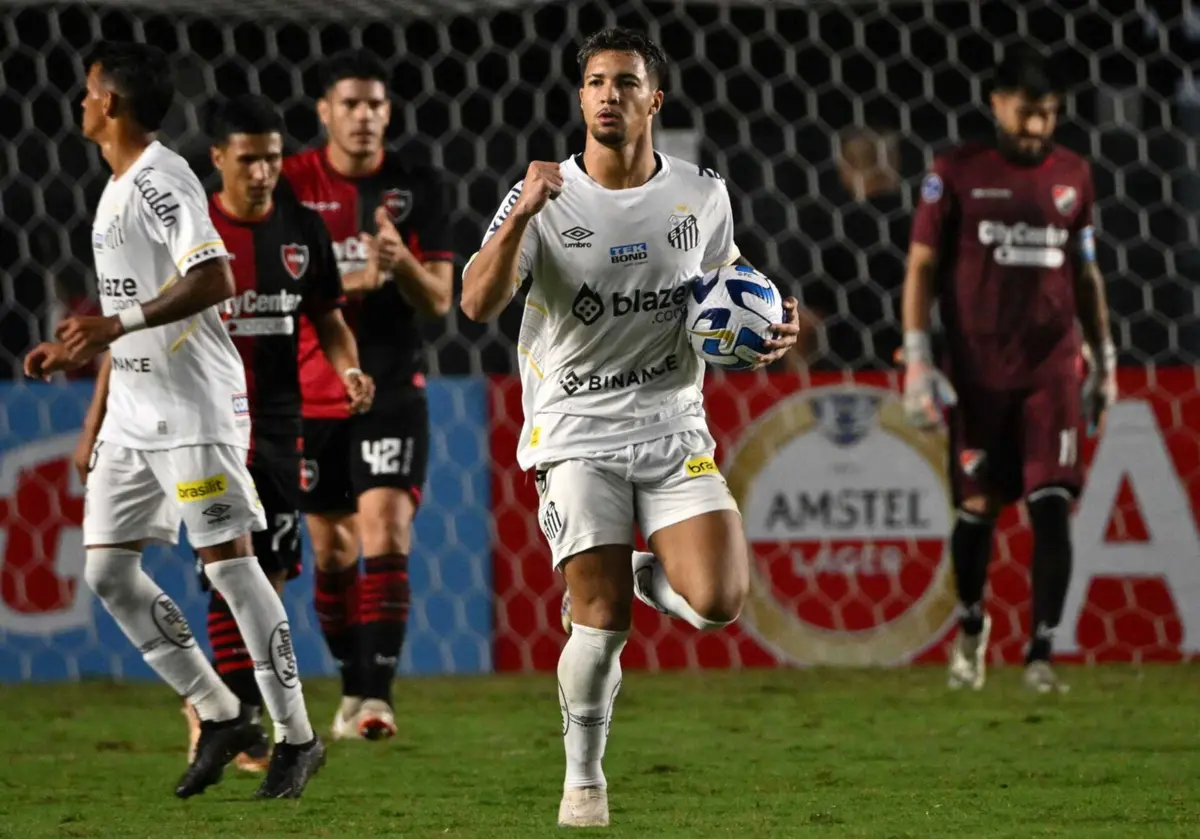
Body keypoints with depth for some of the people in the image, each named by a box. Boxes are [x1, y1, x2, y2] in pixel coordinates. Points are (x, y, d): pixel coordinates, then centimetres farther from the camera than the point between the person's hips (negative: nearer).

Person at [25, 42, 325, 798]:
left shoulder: (161, 179, -13)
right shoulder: (116, 189, 17)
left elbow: (214, 280, -26)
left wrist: (114, 325, -29)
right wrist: (72, 354, 17)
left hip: (195, 409, -10)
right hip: (133, 415, 10)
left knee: (229, 564, -8)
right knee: (108, 570, 4)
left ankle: (298, 736, 1)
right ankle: (220, 716, 11)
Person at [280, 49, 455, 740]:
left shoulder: (419, 188, -1)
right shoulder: (291, 185, -2)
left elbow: (439, 301, -4)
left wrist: (402, 263, -25)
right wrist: (347, 282, -25)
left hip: (393, 390, -1)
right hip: (311, 392, 1)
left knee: (386, 532, -17)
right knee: (333, 550, 9)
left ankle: (377, 696, -22)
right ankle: (353, 687, 24)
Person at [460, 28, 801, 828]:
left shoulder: (701, 193, 3)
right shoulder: (547, 198, -5)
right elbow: (478, 304, -18)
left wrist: (771, 329, -3)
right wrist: (521, 216, -33)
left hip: (674, 430, 2)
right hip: (577, 436, -2)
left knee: (718, 602, -15)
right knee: (602, 622, -9)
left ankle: (644, 574, 20)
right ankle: (583, 778, 13)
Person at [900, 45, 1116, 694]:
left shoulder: (1073, 176, 8)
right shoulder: (956, 173, -1)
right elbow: (921, 266, 1)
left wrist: (1104, 360, 16)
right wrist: (917, 361, -6)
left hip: (1052, 368, 2)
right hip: (977, 368, -2)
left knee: (1052, 506, -10)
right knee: (978, 506, 5)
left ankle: (1041, 653, -7)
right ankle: (971, 626, 31)